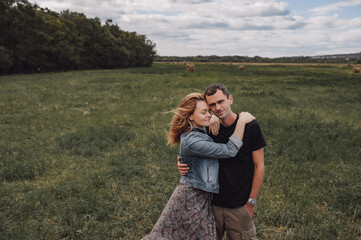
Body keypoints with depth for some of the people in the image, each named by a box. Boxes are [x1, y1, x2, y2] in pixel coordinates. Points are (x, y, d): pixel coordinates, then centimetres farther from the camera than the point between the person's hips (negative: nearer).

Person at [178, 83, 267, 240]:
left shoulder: (250, 126, -9)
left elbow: (259, 166, -6)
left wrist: (251, 202, -8)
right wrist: (184, 165, -8)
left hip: (239, 207, -3)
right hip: (212, 204, 3)